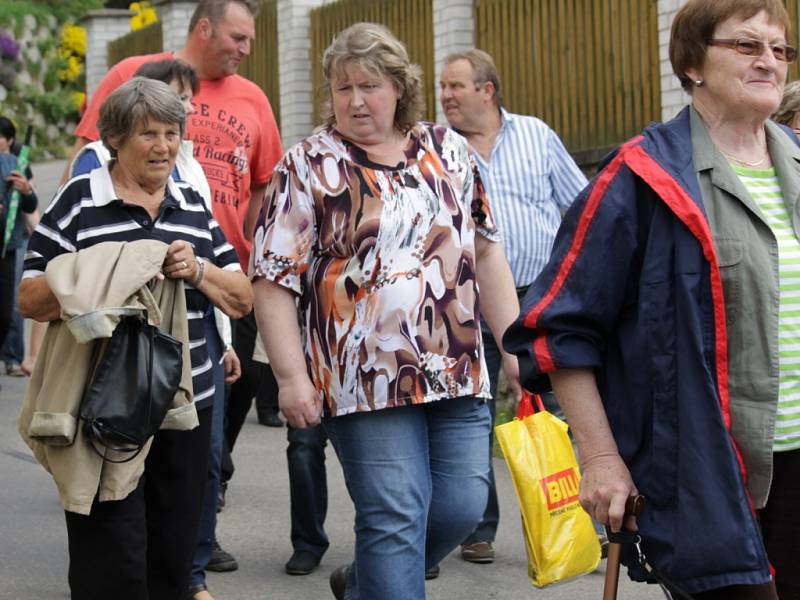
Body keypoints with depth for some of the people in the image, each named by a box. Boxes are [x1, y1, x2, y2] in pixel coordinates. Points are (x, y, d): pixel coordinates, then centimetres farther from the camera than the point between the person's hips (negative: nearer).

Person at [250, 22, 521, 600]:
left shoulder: (447, 150, 11)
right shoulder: (308, 167, -2)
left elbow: (486, 251, 16)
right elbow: (274, 277, -5)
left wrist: (513, 343, 12)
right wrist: (292, 376, -12)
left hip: (457, 373, 5)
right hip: (367, 378, -5)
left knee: (462, 506, 7)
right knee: (395, 519, -5)